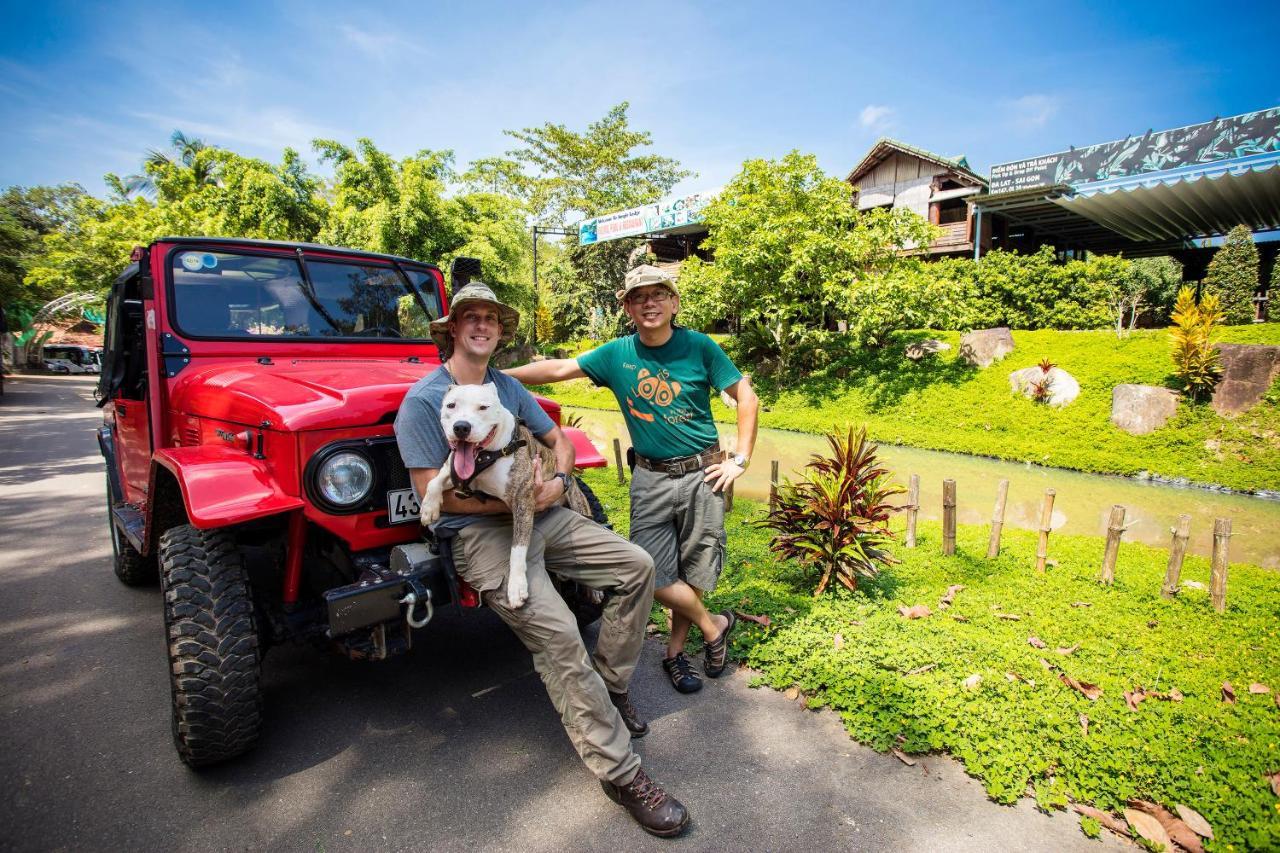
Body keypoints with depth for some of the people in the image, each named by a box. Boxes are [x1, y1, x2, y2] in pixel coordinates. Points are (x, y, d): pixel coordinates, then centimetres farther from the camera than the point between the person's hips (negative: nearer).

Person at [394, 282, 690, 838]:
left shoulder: (507, 387, 14)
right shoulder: (422, 401, -6)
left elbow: (558, 440, 19)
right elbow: (432, 494, -13)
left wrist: (557, 482, -3)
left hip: (539, 515, 7)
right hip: (477, 532, -7)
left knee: (637, 566, -3)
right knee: (555, 631, -26)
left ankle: (609, 688, 14)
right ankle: (620, 773, -13)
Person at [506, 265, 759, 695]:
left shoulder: (699, 347, -6)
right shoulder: (617, 354, 0)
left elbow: (747, 398, -3)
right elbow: (559, 368, -3)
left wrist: (740, 459, -7)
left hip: (702, 474, -1)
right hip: (650, 479, 2)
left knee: (692, 571, 7)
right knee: (653, 575, -1)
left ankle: (675, 651, 30)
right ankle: (714, 626, 24)